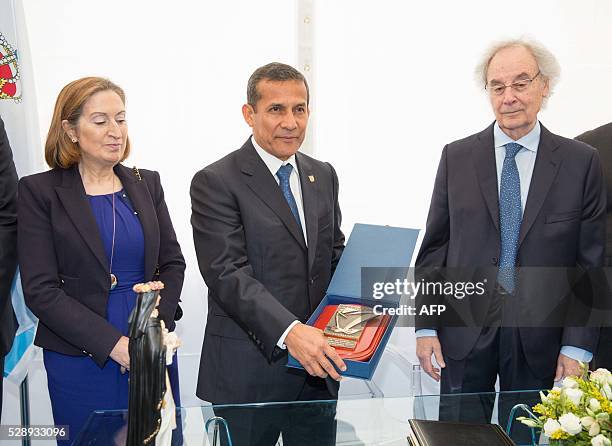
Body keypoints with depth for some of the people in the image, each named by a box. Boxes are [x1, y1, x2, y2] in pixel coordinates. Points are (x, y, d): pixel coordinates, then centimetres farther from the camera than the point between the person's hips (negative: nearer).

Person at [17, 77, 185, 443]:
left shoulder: (147, 183, 5)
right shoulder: (39, 191, -6)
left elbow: (173, 263, 6)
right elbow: (41, 290, -11)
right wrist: (113, 343, -17)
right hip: (81, 360, -3)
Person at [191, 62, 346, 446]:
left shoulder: (324, 176, 9)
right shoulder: (216, 182, -11)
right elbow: (227, 274, -19)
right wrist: (289, 331, -29)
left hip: (319, 364, 6)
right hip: (250, 369, -5)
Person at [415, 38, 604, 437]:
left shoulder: (581, 162, -1)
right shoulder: (457, 157, 1)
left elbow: (591, 261, -1)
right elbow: (434, 247, 2)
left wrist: (578, 346, -5)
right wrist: (426, 327, -2)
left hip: (540, 338, 0)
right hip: (465, 332, 1)